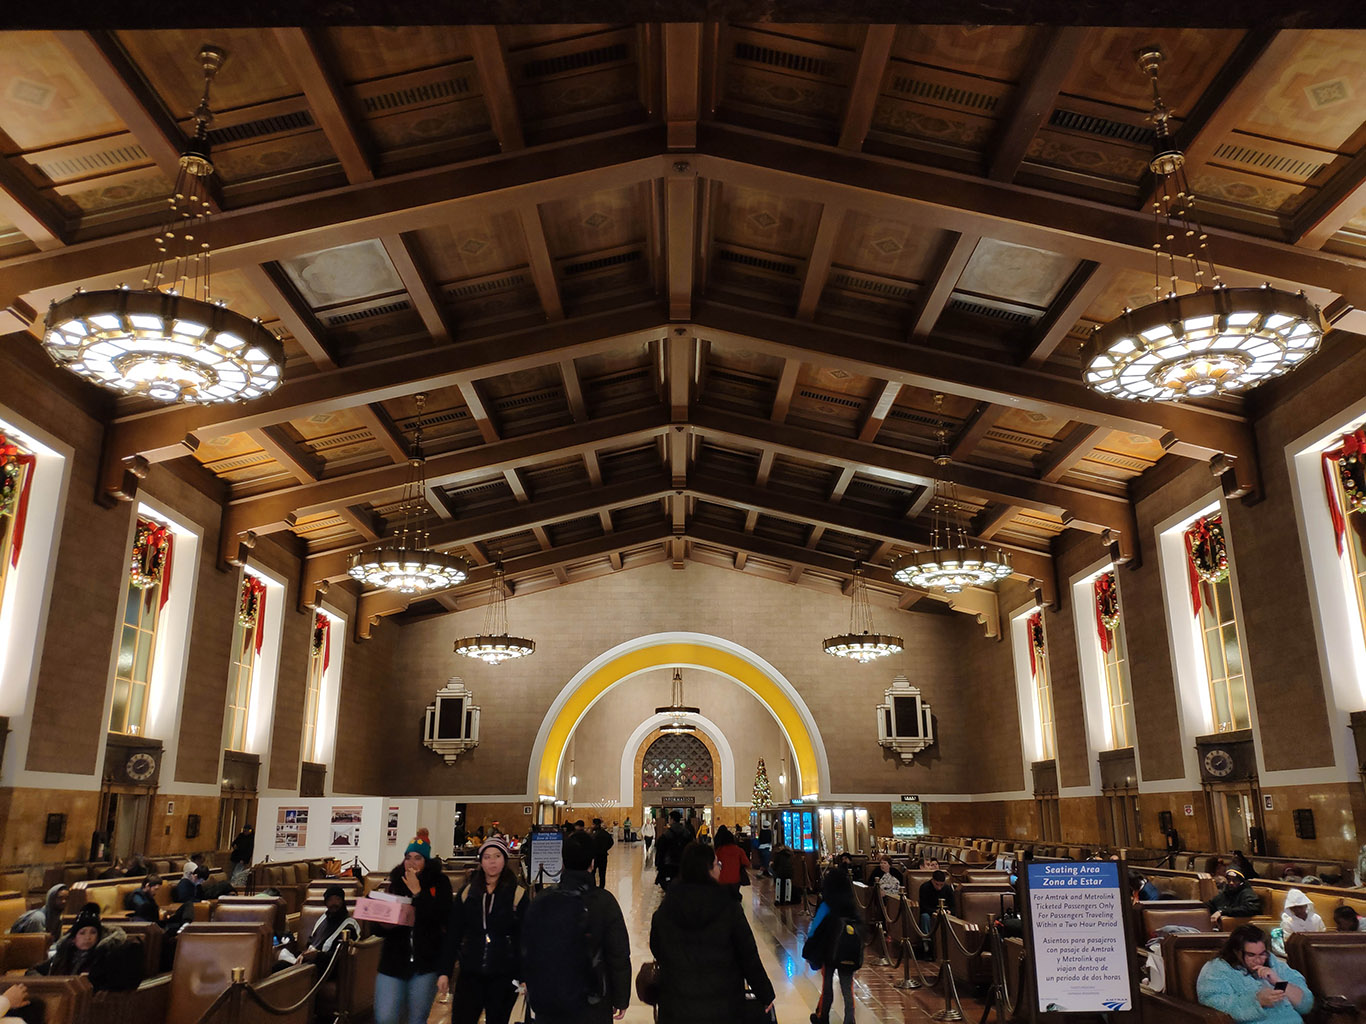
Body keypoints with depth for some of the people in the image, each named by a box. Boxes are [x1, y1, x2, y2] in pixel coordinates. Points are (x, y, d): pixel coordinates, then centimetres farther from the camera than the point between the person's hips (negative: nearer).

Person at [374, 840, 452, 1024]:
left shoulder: (438, 883, 2)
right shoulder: (396, 884, 8)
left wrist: (417, 892, -13)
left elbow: (442, 916, -14)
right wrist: (384, 925, -12)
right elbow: (376, 928, 12)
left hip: (425, 963, -2)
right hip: (393, 961, 2)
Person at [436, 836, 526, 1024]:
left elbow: (525, 938, -4)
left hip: (503, 975, -2)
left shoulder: (517, 894, -4)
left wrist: (524, 975, -8)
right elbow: (453, 935, 7)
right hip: (470, 973, 2)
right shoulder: (468, 892, 4)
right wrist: (445, 972, 4)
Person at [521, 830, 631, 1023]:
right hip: (592, 1008, -2)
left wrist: (534, 993, 19)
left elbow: (526, 954, 4)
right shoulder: (604, 901, -14)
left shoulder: (539, 902, -5)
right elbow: (619, 956, -11)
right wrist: (621, 999, 2)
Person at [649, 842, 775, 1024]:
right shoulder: (729, 908, -13)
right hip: (722, 1009, -2)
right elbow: (749, 956, -9)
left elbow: (657, 952, 8)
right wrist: (765, 995, 3)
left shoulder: (663, 912, -4)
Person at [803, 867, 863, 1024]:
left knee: (827, 985, 14)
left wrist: (807, 952, -1)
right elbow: (860, 930, 6)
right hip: (849, 955, 3)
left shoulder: (826, 907, -14)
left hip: (829, 952, -3)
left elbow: (814, 931, -12)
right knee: (848, 988, 9)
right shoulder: (854, 907, -1)